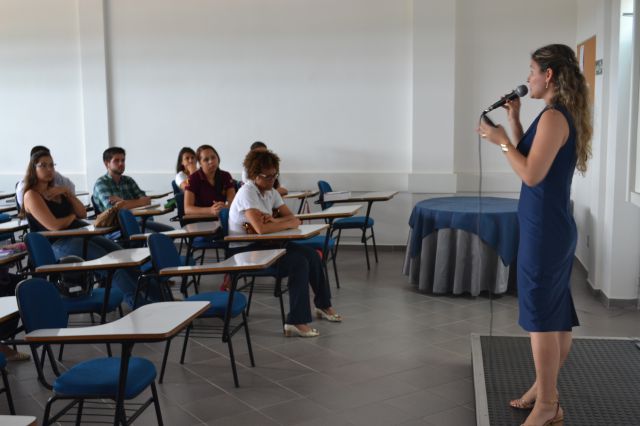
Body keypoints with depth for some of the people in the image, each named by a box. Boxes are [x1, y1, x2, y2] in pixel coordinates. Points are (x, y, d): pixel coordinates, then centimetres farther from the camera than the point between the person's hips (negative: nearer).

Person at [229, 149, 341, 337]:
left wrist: (274, 221, -19)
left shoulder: (271, 192, 6)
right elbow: (261, 228, -33)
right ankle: (297, 322, -19)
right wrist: (286, 223, -17)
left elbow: (294, 219, 1)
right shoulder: (247, 193, -20)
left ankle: (323, 305, 20)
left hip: (262, 244, 8)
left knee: (311, 254, 0)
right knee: (299, 262, -22)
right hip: (243, 251, -8)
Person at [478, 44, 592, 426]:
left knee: (542, 316, -3)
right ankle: (546, 390, 29)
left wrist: (501, 141, -11)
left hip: (545, 230, -10)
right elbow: (532, 158, 19)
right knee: (557, 315, 16)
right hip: (555, 227, 10)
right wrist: (515, 121, 13)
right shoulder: (563, 116, 13)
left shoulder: (553, 117, -18)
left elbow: (532, 174, -21)